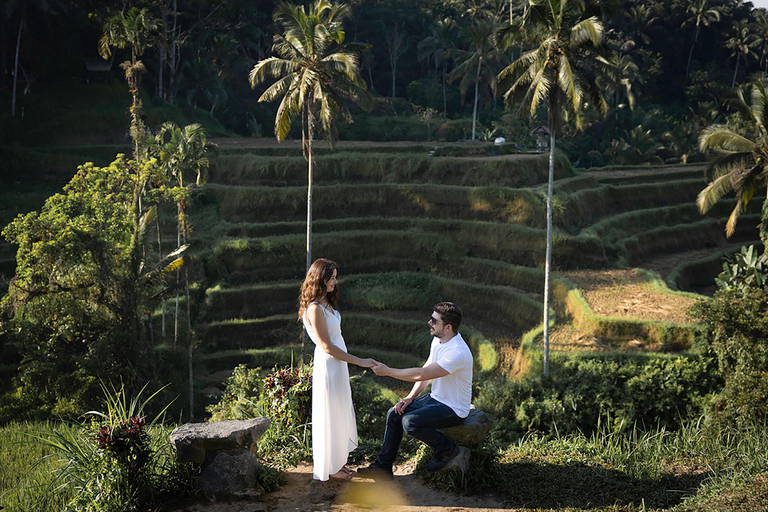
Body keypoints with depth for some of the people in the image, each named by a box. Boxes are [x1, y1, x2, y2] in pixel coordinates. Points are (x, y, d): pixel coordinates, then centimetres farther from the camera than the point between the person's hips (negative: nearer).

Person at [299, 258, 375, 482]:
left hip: (338, 365, 10)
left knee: (340, 413, 17)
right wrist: (359, 361, -17)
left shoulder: (326, 303, 8)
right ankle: (329, 467, 15)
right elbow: (327, 347, -21)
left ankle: (337, 461, 29)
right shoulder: (314, 309, -21)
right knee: (329, 416, 3)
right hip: (328, 366, -10)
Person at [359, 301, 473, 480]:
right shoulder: (438, 340, 2)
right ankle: (383, 467, 6)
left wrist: (387, 371, -21)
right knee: (394, 414, -2)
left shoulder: (457, 353, -30)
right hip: (436, 398, 9)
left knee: (410, 422, -26)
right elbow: (425, 371, 13)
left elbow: (420, 375, -30)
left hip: (454, 409, -9)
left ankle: (448, 448, -4)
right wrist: (410, 397, 2)